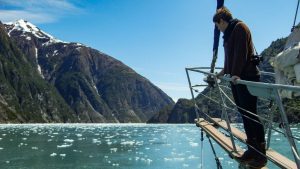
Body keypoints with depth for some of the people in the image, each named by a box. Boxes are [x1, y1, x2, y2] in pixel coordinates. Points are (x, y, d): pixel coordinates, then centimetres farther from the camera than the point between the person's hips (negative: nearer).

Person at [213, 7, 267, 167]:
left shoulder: (239, 27, -6)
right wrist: (224, 71, 35)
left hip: (247, 76, -9)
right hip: (235, 78, 9)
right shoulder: (228, 34, 20)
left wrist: (236, 73, -25)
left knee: (250, 114, -8)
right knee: (244, 113, 7)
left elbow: (241, 53, -18)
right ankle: (252, 149, 13)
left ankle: (261, 154, -2)